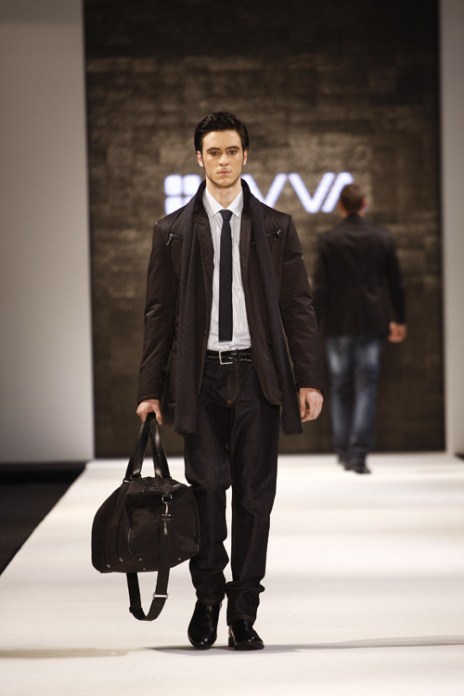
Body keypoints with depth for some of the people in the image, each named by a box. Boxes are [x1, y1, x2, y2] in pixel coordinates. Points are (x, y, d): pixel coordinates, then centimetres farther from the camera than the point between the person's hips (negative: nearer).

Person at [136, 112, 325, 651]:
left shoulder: (276, 228, 8)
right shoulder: (172, 231, 8)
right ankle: (208, 596, 13)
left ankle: (243, 615, 11)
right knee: (207, 488, -8)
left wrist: (309, 380, -2)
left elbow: (298, 307, 6)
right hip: (199, 378, 0)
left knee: (254, 496, 1)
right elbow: (159, 313, 7)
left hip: (257, 378, 1)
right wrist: (151, 389, 2)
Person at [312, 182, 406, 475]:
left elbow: (320, 286, -6)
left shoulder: (328, 240, -5)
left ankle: (344, 450, 18)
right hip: (372, 322, 0)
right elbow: (396, 283, 7)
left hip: (338, 323, 0)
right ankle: (359, 454, -9)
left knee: (341, 388, 12)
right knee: (366, 388, 0)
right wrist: (399, 320, 18)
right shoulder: (383, 239, 1)